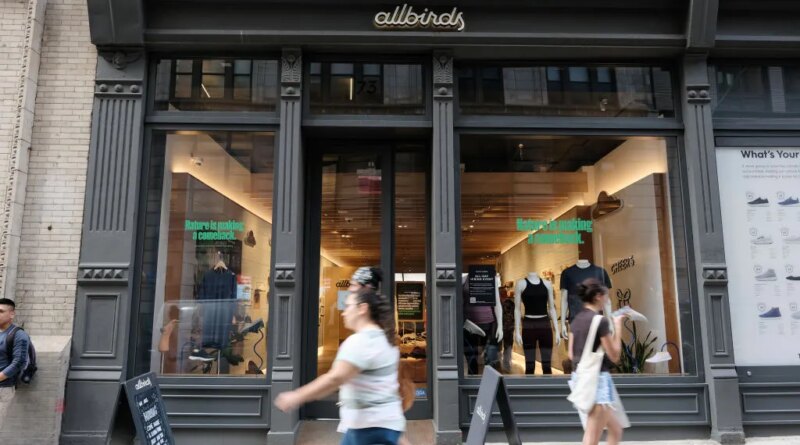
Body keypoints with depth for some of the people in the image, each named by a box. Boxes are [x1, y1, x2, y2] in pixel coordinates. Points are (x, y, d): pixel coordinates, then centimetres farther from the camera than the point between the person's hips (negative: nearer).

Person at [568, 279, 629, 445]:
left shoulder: (577, 319, 8)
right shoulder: (600, 320, -15)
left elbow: (571, 355, 12)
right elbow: (614, 356, -9)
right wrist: (617, 327, -3)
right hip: (598, 379, -9)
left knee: (616, 430, 23)